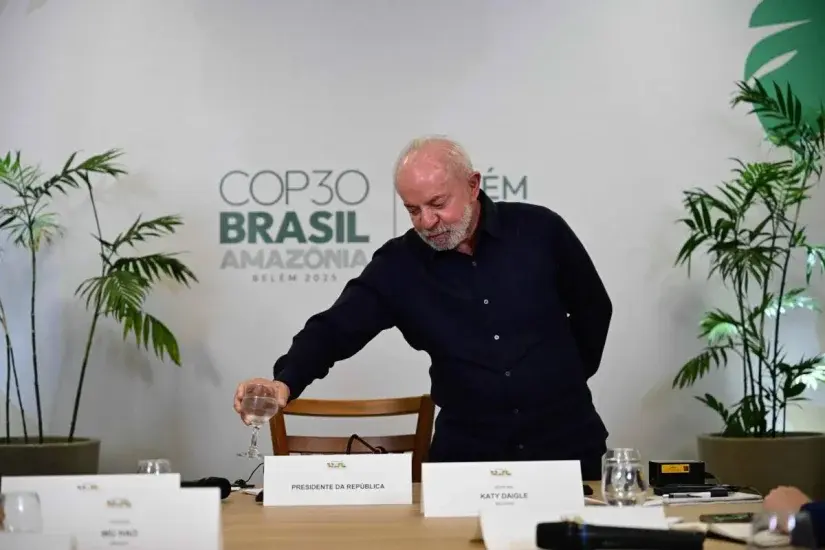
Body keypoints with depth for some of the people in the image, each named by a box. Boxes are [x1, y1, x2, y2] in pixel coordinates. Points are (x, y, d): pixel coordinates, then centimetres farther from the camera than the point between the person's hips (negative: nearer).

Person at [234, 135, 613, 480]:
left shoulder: (540, 230, -7)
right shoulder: (397, 265, -6)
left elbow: (592, 309, 7)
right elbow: (334, 330, -13)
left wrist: (569, 380, 8)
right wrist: (285, 382, -31)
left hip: (565, 445, 0)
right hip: (468, 454, 1)